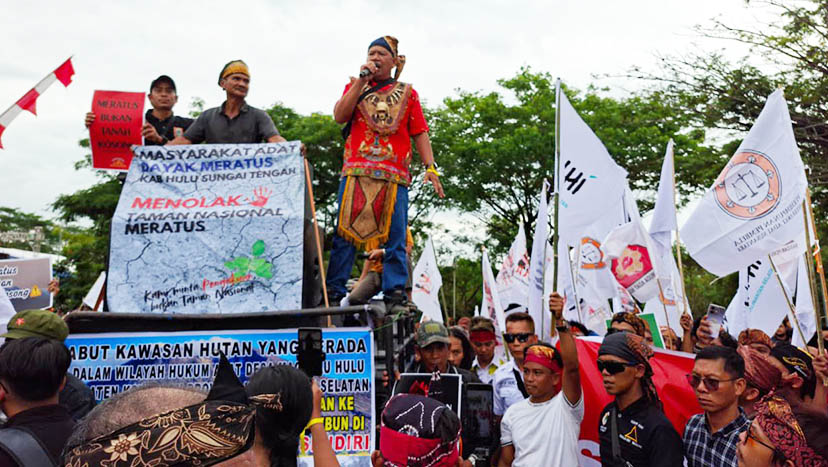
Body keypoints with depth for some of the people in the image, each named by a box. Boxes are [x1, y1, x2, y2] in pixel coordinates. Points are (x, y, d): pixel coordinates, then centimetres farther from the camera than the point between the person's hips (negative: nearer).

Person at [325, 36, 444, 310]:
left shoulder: (406, 93, 19)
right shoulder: (355, 87, 20)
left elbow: (420, 133, 13)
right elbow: (339, 116, 2)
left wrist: (430, 167, 0)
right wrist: (362, 81, 1)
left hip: (394, 174, 0)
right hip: (356, 171, 0)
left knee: (394, 235, -5)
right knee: (345, 231, -5)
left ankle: (395, 291, 0)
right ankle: (333, 291, -1)